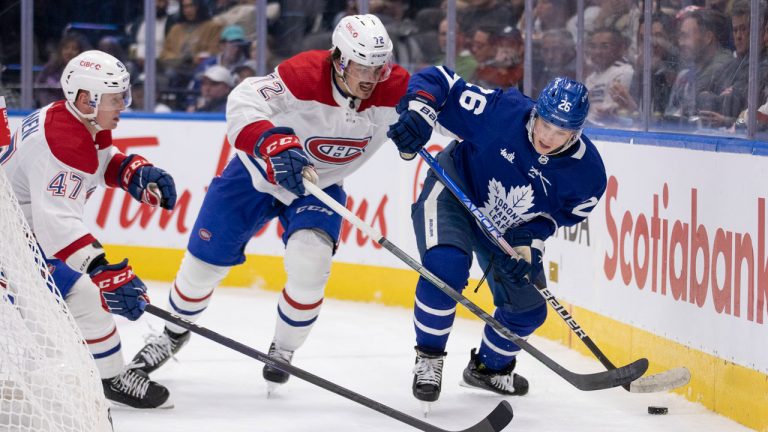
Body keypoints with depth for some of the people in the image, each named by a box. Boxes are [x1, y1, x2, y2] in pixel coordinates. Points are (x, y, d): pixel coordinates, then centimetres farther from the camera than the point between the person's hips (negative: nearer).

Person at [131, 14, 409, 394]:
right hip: (258, 173, -2)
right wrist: (275, 146, -59)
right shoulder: (305, 75, -36)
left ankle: (283, 351, 4)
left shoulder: (391, 88, -24)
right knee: (205, 260, 7)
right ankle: (175, 333, 38)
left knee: (310, 263, -23)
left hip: (319, 186, 2)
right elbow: (243, 103, -43)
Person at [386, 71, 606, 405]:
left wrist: (529, 245, -20)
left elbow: (556, 215, -5)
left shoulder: (586, 173, -23)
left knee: (528, 308, 8)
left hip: (509, 225, 5)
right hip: (453, 190, -5)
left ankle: (489, 367, 42)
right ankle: (428, 359, -9)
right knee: (447, 265, -32)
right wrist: (416, 112, -46)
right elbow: (438, 82, -28)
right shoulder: (502, 111, -34)